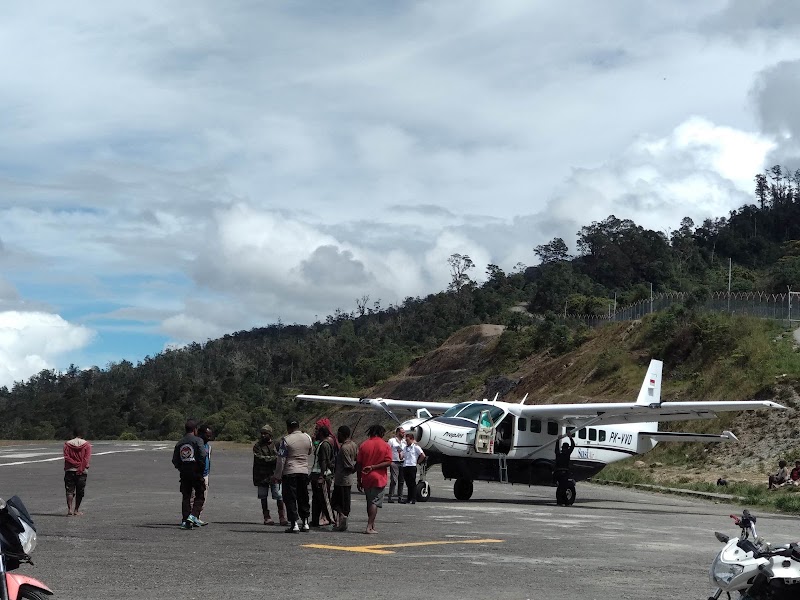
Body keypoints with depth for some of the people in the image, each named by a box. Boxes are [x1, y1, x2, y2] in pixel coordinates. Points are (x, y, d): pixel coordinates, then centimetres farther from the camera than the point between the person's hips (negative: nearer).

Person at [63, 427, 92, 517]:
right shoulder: (87, 444, 1)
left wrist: (76, 464, -7)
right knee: (80, 492, 9)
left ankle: (70, 509, -13)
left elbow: (67, 457, -6)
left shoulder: (67, 444, 3)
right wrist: (81, 467, -8)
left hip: (70, 470, 0)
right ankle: (76, 511, 12)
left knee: (70, 491, 0)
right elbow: (87, 458, -9)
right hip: (82, 471, 0)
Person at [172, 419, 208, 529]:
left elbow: (175, 460, 9)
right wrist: (201, 468, -7)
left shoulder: (179, 443, 12)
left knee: (186, 497, 10)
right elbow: (202, 455, -18)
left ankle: (184, 521, 6)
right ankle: (193, 515, -11)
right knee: (200, 496, 7)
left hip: (184, 474, 5)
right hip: (196, 473, -5)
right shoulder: (198, 440, -5)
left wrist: (182, 469, 16)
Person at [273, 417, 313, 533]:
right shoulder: (307, 438, 3)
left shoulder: (286, 440, -12)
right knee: (303, 498, 15)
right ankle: (305, 523, 17)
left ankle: (294, 524, -7)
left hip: (289, 472, -5)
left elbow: (281, 459, -11)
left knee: (290, 499, 0)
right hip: (304, 471, 5)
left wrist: (278, 476, -5)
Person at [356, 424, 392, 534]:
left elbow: (359, 464, 3)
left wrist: (359, 480, 8)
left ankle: (372, 525, 22)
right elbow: (388, 462, -13)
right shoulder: (385, 446, -3)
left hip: (366, 478, 3)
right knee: (375, 502, -3)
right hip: (379, 478, -3)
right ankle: (369, 527, -11)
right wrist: (373, 467, -11)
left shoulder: (363, 445, 4)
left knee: (369, 502, 15)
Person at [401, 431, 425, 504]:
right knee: (408, 484, 9)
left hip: (412, 467, -7)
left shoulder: (415, 447, -2)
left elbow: (423, 455, -8)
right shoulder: (406, 447, 18)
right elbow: (402, 457, 18)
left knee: (413, 484, -4)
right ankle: (409, 499, 14)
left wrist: (417, 462, -4)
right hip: (405, 467, 7)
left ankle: (413, 499, -3)